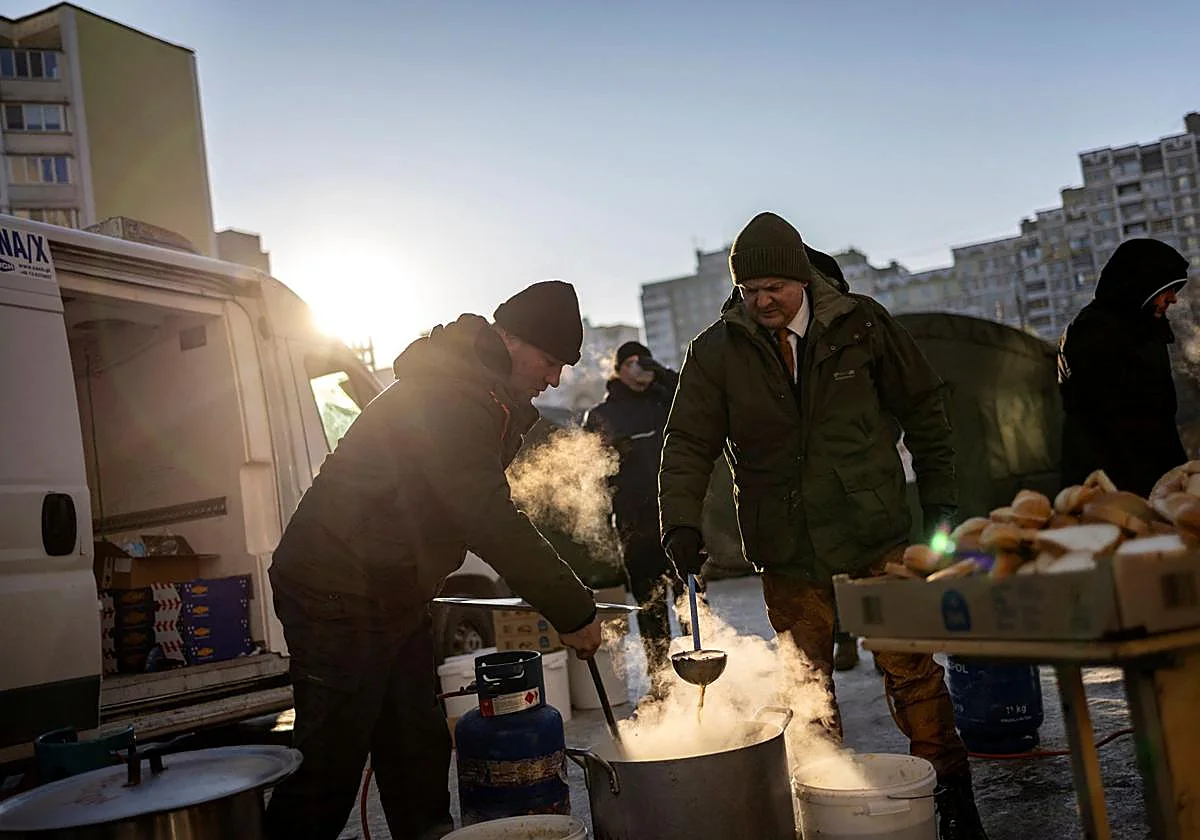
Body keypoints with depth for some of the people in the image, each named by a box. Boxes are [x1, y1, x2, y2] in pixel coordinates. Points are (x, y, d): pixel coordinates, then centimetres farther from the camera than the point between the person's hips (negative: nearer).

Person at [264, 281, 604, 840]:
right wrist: (573, 612, -21)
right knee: (330, 769, -3)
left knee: (418, 748, 15)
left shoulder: (478, 394, 11)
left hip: (394, 597, 10)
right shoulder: (449, 399, -23)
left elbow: (487, 513, 14)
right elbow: (490, 522, -27)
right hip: (340, 598, -10)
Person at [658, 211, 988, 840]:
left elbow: (923, 408, 7)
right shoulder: (716, 352, -2)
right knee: (807, 685, 10)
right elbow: (689, 443, -4)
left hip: (876, 536, -1)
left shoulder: (860, 324, -1)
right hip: (786, 552, 1)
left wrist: (939, 499, 6)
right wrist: (682, 522, -19)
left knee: (912, 669, 4)